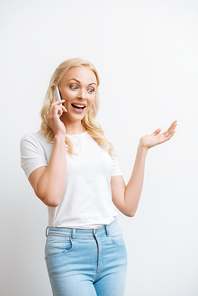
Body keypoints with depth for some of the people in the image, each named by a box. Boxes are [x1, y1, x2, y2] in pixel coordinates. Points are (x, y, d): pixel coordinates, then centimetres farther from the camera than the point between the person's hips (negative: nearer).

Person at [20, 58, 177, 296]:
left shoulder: (103, 142, 12)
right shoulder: (34, 142, -1)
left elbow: (128, 206, 5)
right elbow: (51, 196, -19)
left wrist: (143, 149, 4)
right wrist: (60, 136, -11)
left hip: (112, 246, 5)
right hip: (68, 250, -4)